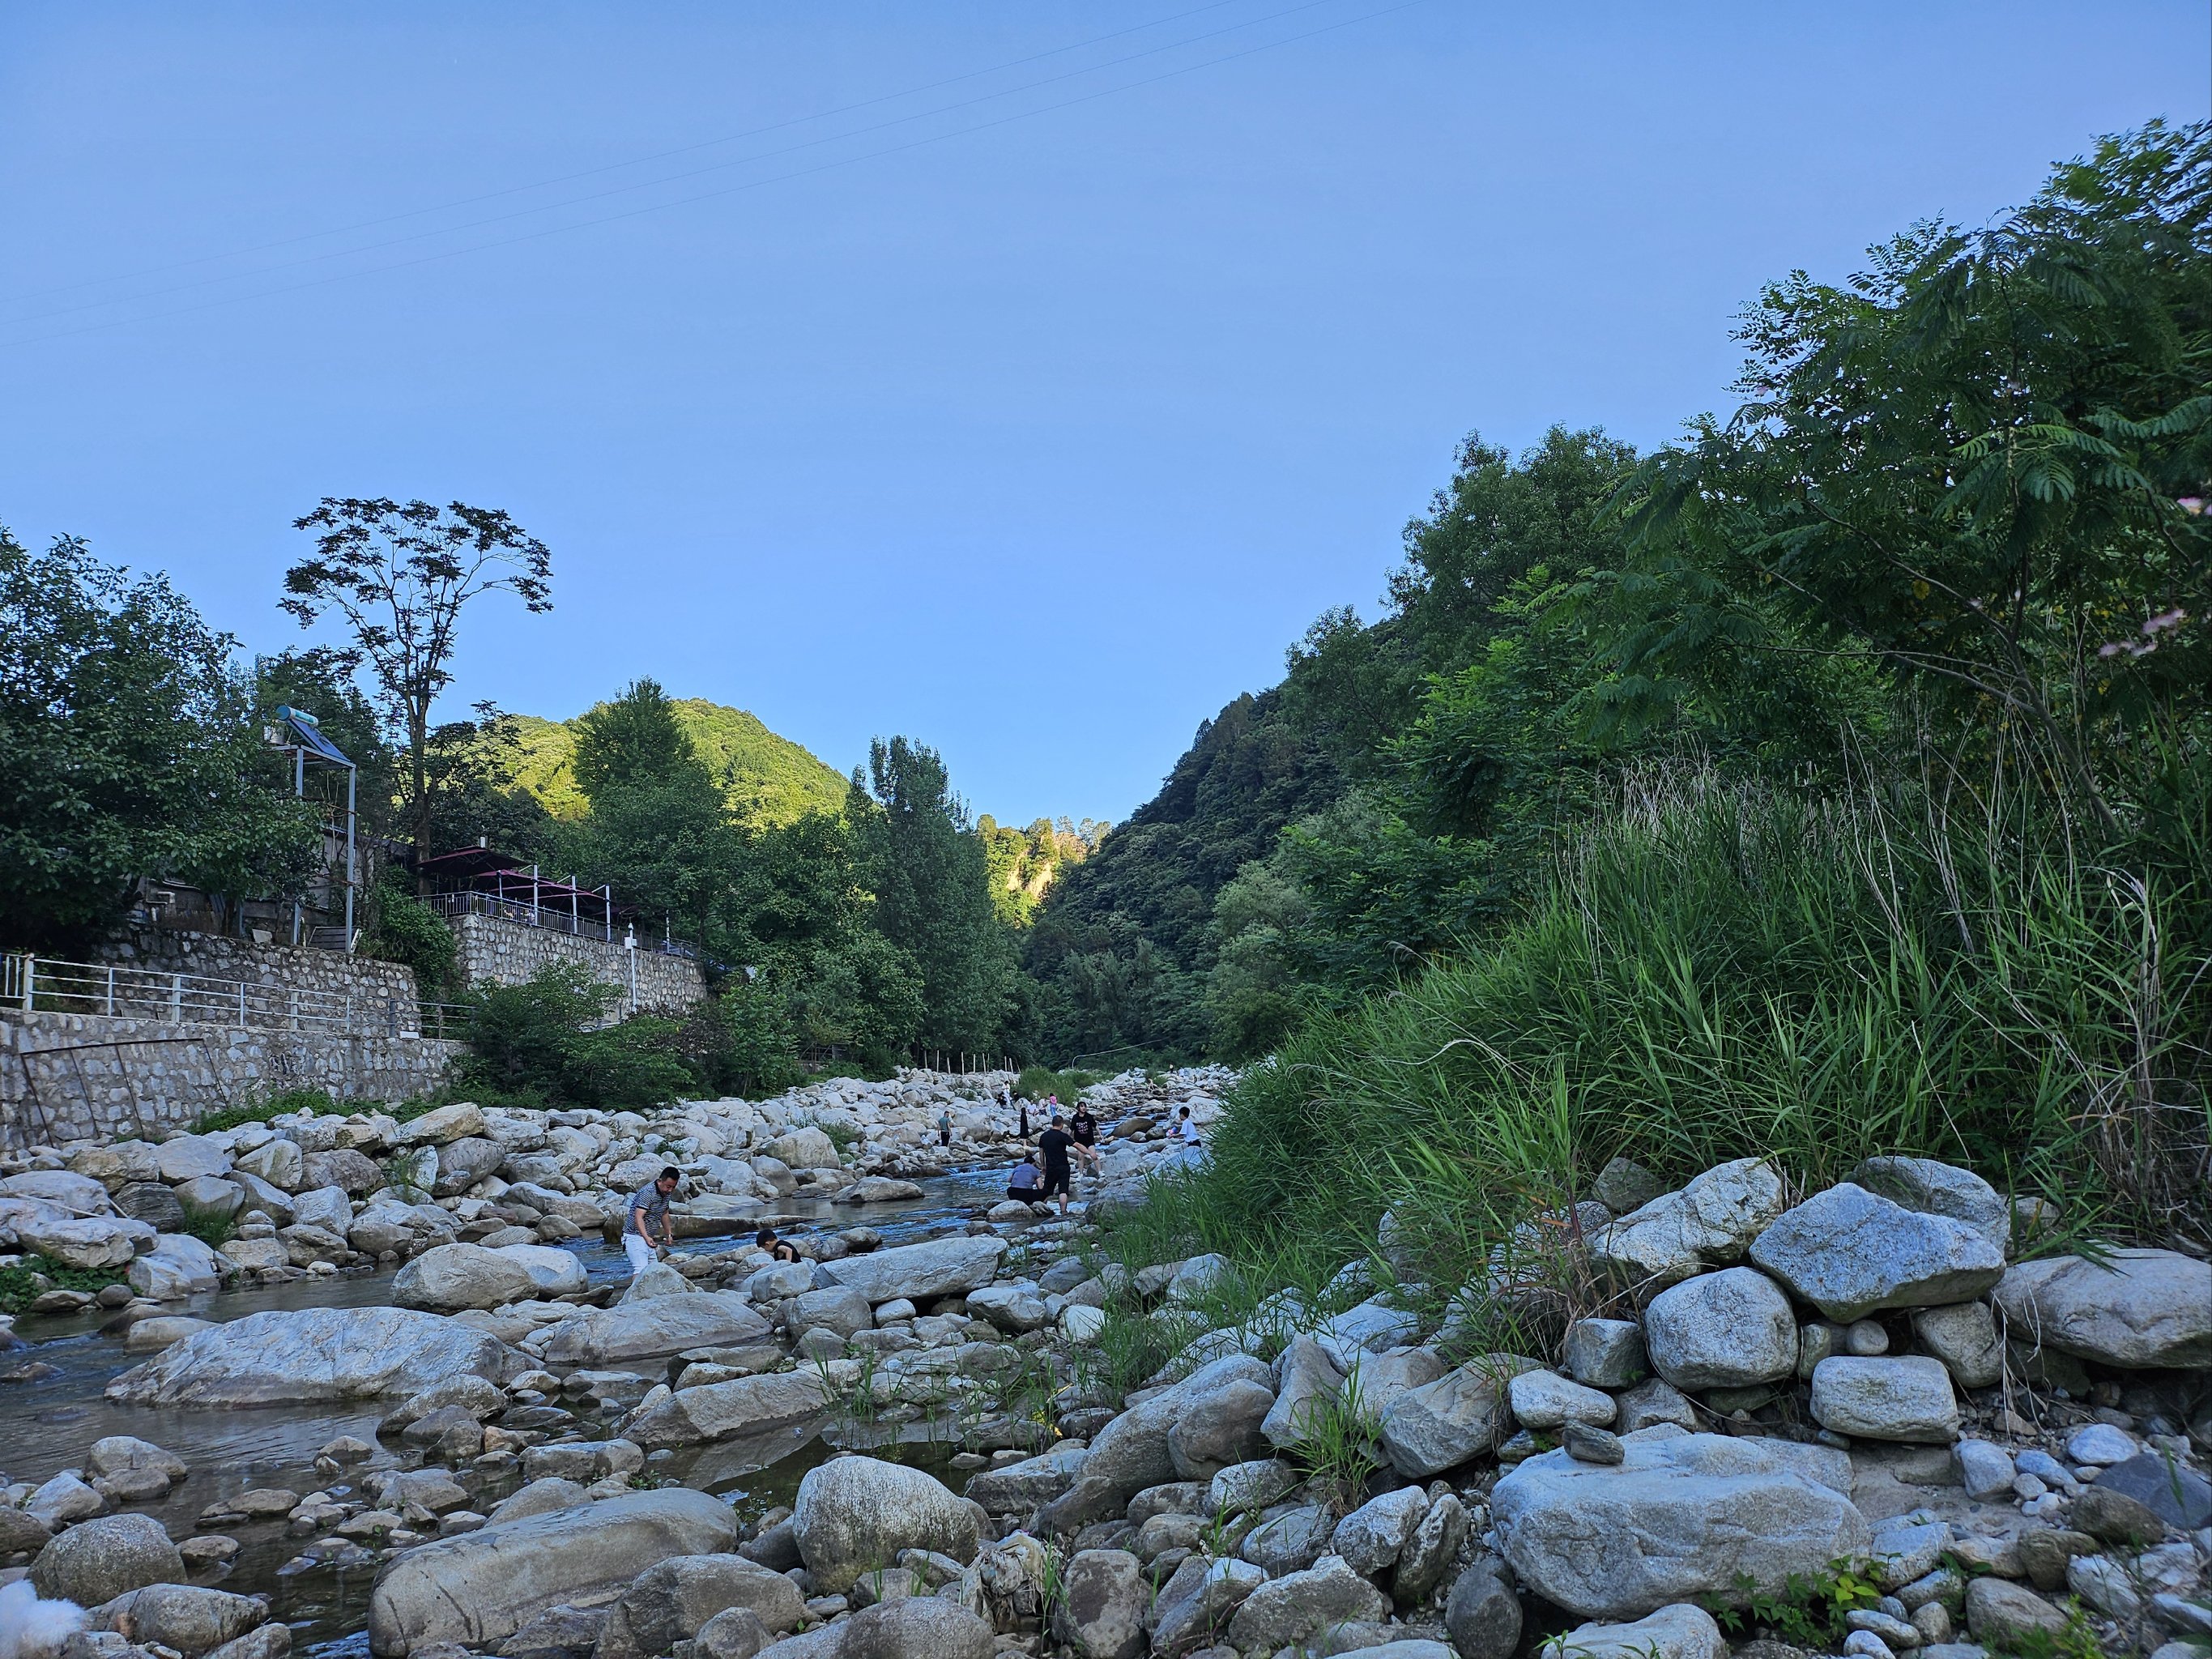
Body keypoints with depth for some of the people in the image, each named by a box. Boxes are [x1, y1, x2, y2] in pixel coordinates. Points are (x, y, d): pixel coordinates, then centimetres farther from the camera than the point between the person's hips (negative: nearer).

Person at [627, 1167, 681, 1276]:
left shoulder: (667, 1193, 6)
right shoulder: (647, 1193, -22)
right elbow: (638, 1217, -31)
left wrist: (669, 1234, 27)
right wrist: (646, 1237, -43)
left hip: (648, 1239, 9)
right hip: (635, 1237, -9)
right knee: (641, 1271, -24)